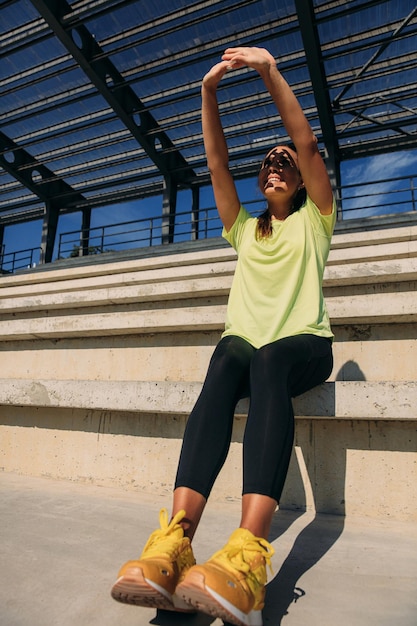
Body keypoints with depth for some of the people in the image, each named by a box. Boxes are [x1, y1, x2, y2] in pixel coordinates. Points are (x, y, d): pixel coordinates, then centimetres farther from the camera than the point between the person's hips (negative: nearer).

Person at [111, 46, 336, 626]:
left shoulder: (313, 221, 16)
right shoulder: (245, 228, 24)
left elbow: (307, 144, 2)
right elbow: (217, 163, 13)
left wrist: (270, 71, -2)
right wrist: (209, 91, 4)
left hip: (304, 345, -2)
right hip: (246, 339, 2)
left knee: (266, 361, -38)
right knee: (225, 363, -35)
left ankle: (247, 553, -53)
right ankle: (174, 541, -49)